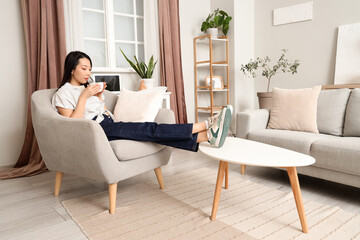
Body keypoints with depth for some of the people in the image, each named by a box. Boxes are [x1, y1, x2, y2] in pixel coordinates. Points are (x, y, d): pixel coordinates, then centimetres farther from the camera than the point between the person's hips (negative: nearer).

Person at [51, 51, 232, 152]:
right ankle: (203, 126, -35)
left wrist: (99, 97, 6)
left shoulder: (86, 88, 26)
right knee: (150, 129, -27)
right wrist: (84, 96, -11)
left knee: (150, 132, -21)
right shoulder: (63, 93, 5)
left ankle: (207, 136, -38)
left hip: (109, 125, 7)